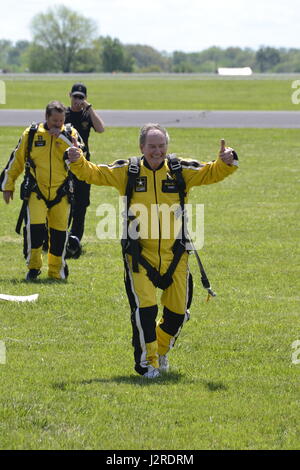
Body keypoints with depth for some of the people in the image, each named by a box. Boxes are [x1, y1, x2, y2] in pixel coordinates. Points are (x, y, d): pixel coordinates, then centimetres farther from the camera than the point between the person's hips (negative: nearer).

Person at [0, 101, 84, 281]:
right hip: (35, 192, -1)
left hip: (61, 193, 1)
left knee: (60, 232, 5)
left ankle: (56, 270, 22)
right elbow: (16, 160, 10)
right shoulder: (31, 134, 1)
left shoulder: (69, 133, 2)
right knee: (35, 227, -16)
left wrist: (61, 136, -20)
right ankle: (34, 267, 2)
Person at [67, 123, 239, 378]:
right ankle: (147, 362, 4)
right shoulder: (127, 172, 1)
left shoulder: (180, 171, 3)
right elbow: (94, 174, -1)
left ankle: (161, 350, 37)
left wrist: (226, 163, -18)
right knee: (144, 307, -13)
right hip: (140, 255, -2)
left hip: (175, 255, 2)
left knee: (178, 311, 8)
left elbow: (212, 173, 2)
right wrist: (77, 161, -20)